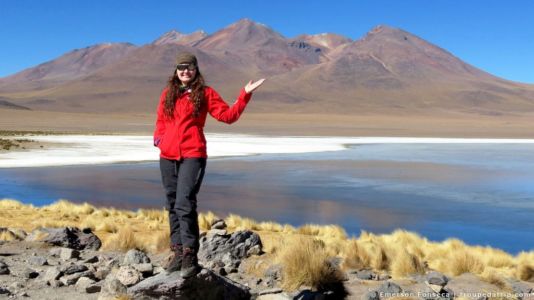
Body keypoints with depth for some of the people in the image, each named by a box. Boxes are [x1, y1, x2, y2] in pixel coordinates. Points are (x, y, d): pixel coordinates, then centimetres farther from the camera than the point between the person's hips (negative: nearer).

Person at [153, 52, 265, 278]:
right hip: (168, 156, 5)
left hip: (193, 155, -5)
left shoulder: (205, 93, 4)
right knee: (172, 205, 8)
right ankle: (178, 252, 18)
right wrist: (158, 137, 6)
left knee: (185, 204, -16)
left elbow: (228, 115, -1)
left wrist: (245, 94, -7)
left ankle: (190, 256, -10)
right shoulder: (167, 93, 15)